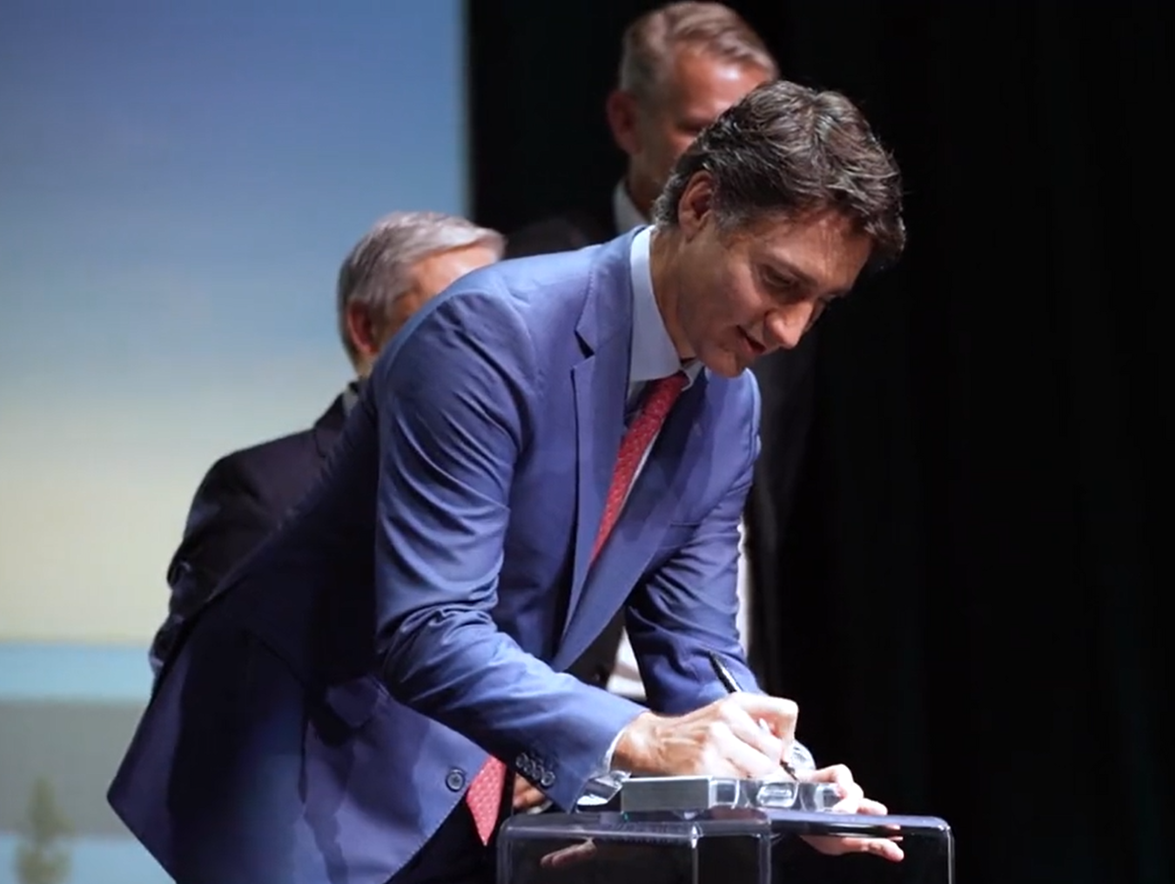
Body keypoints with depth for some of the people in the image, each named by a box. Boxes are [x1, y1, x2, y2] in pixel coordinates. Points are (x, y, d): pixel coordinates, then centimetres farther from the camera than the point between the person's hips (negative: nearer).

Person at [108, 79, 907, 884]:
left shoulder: (729, 408, 1)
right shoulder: (493, 331, -23)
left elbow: (696, 654, 5)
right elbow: (429, 636, -29)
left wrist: (780, 775, -15)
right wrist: (639, 740, -39)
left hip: (484, 790, 7)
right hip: (315, 759, -7)